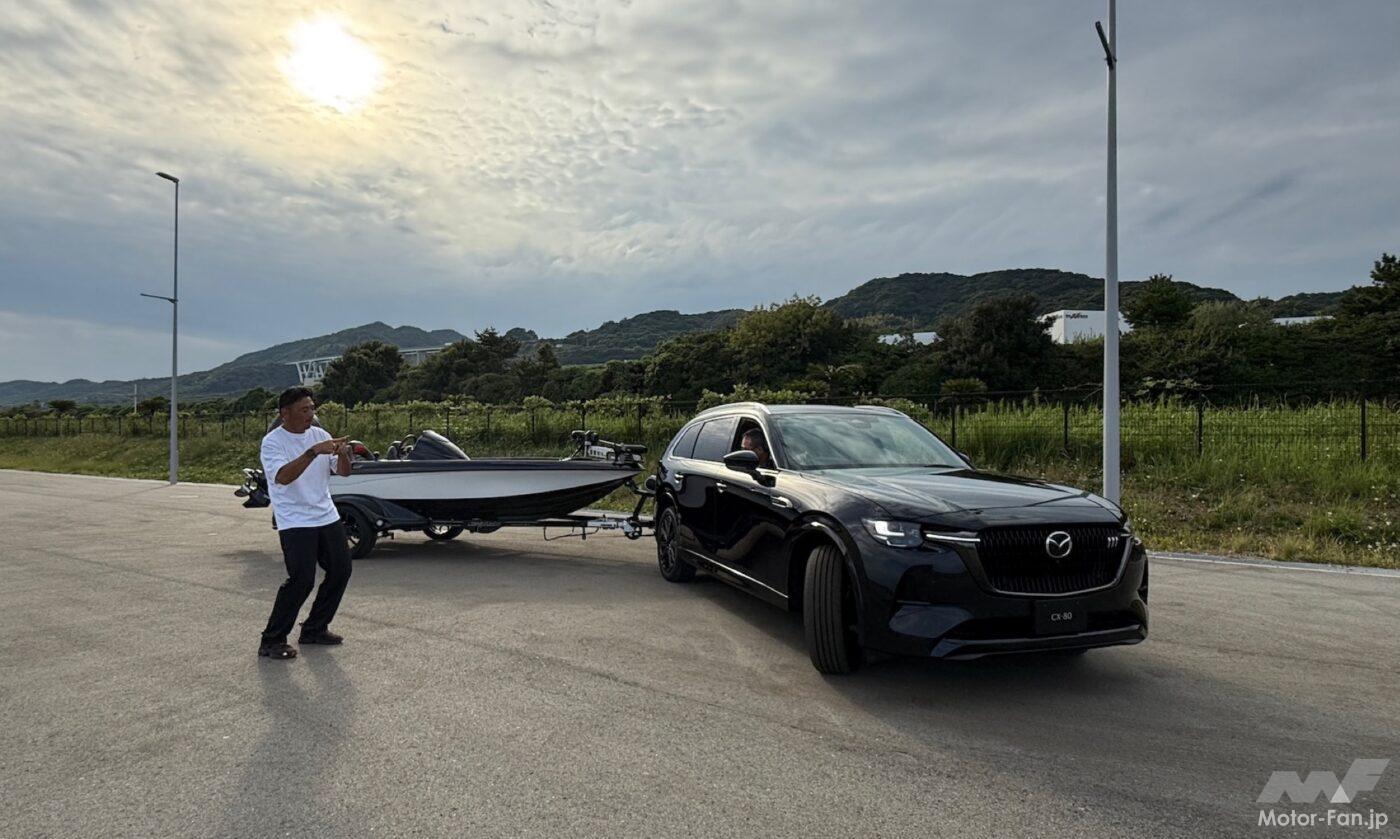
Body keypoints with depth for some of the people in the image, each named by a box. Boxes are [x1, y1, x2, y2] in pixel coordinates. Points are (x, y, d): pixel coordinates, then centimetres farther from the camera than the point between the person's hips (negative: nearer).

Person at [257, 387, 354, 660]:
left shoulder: (319, 434, 6)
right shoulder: (273, 442, -11)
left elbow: (343, 472, 4)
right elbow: (282, 476, -28)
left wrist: (342, 455, -18)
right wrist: (314, 451, -36)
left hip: (327, 517, 7)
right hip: (295, 522, -7)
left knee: (341, 570, 8)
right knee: (302, 579, -14)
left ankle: (314, 629, 24)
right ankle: (271, 641, 1)